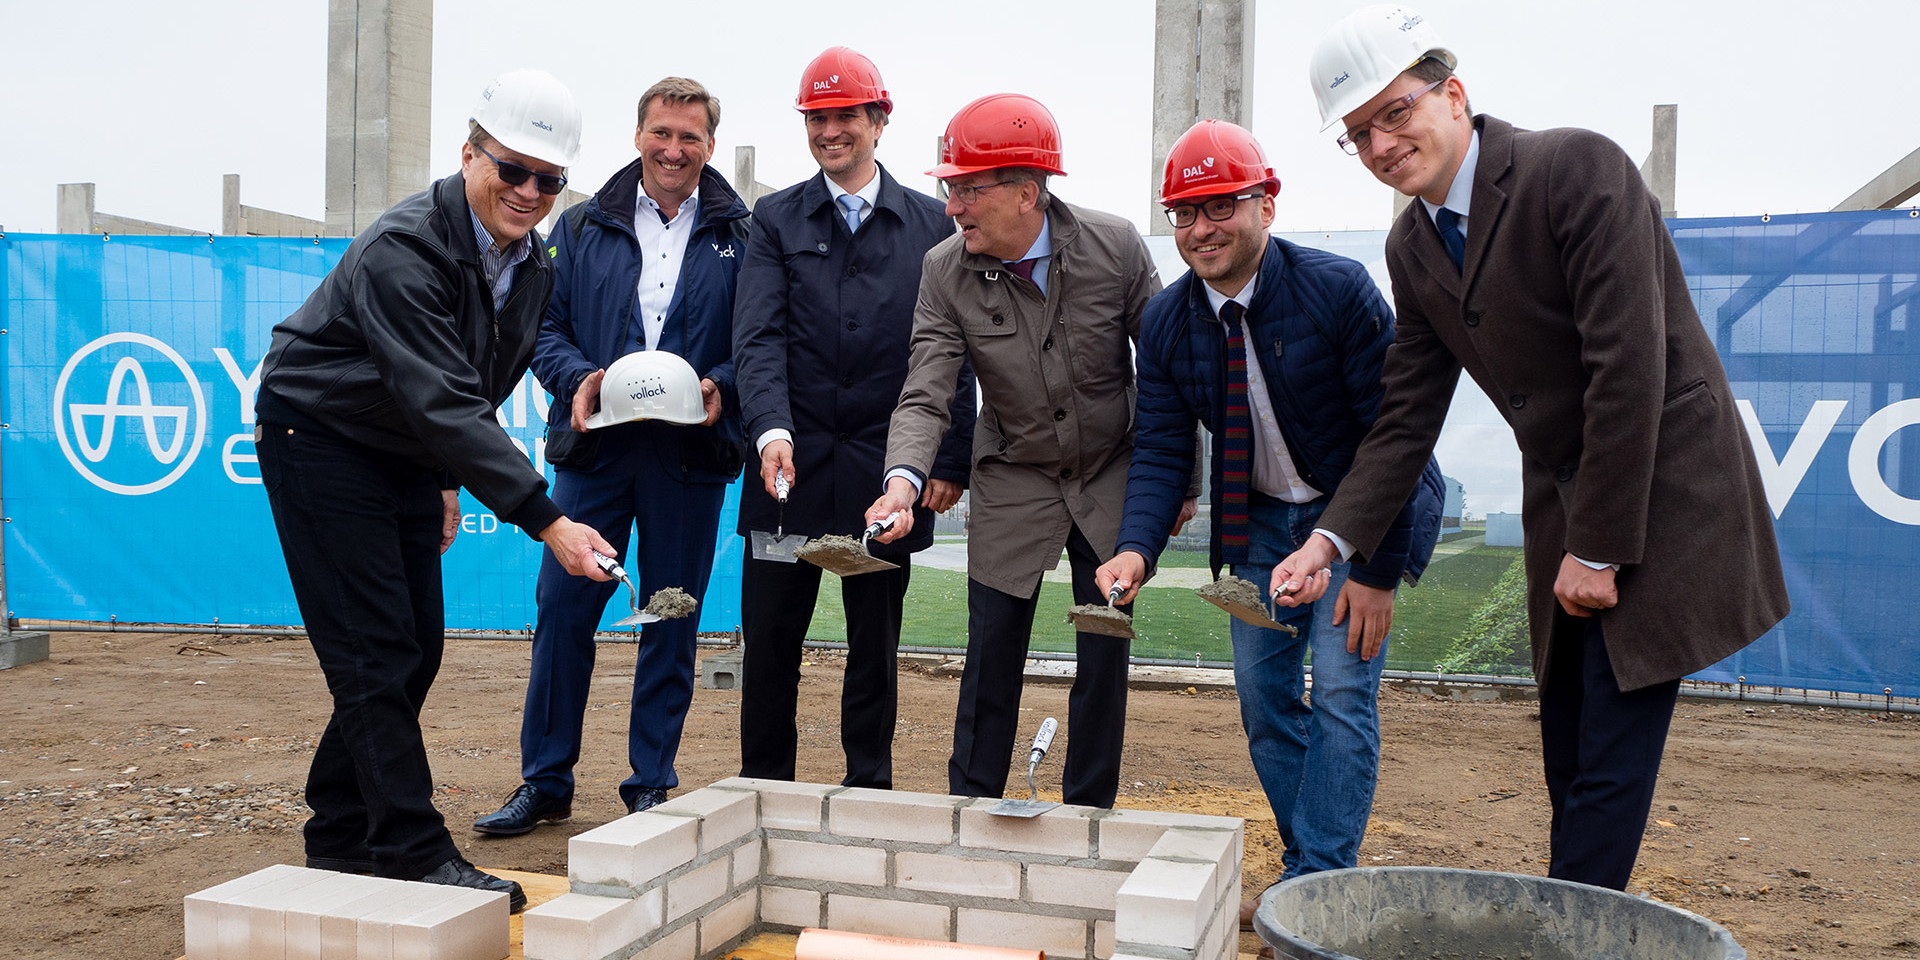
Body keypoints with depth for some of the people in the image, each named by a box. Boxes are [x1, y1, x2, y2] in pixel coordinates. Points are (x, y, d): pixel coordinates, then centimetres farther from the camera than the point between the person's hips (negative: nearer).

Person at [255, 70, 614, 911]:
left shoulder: (530, 265, -1)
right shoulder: (404, 250, -28)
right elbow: (443, 401, -36)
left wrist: (448, 478, 12)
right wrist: (547, 520, -40)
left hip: (406, 453, 8)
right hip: (320, 439, -8)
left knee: (416, 650, 8)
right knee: (374, 653, -9)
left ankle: (341, 836, 22)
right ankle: (413, 854, -3)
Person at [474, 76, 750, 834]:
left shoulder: (741, 234, 5)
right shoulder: (582, 227, 10)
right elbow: (548, 325, 9)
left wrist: (721, 386, -16)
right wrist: (577, 378, -10)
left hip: (690, 457, -1)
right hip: (594, 448, 1)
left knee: (671, 620, 6)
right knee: (563, 608, 2)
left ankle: (651, 784, 20)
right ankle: (545, 782, 17)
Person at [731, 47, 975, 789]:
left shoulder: (931, 225, 6)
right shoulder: (775, 219, 7)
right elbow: (758, 335, -5)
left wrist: (952, 460, -1)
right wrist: (772, 429, -22)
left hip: (885, 471, 0)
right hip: (792, 467, 0)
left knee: (875, 644, 10)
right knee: (770, 638, 6)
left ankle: (869, 791, 24)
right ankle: (762, 790, 22)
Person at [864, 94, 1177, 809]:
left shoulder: (1115, 246, -15)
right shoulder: (945, 271, -13)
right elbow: (925, 394, -18)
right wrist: (904, 477, -37)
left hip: (1113, 477, 0)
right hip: (1013, 482, 0)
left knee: (1105, 655, 5)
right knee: (992, 651, 1)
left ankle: (1089, 814, 23)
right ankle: (971, 811, 19)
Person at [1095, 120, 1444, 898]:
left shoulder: (1339, 290, -21)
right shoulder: (1164, 321, -7)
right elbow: (1161, 452, -7)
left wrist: (1378, 571, -19)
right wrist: (1137, 549, -26)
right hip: (1258, 519, 5)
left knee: (1341, 690, -11)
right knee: (1262, 694, 6)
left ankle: (1320, 884, 0)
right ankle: (1308, 863, 22)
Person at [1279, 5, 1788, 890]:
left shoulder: (1577, 169, -17)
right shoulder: (1412, 246, 5)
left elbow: (1628, 369, -21)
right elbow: (1407, 418, 5)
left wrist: (1598, 549, -19)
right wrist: (1332, 539, -8)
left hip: (1661, 498, -7)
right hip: (1561, 509, 7)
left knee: (1610, 762, -5)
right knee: (1570, 760, 14)